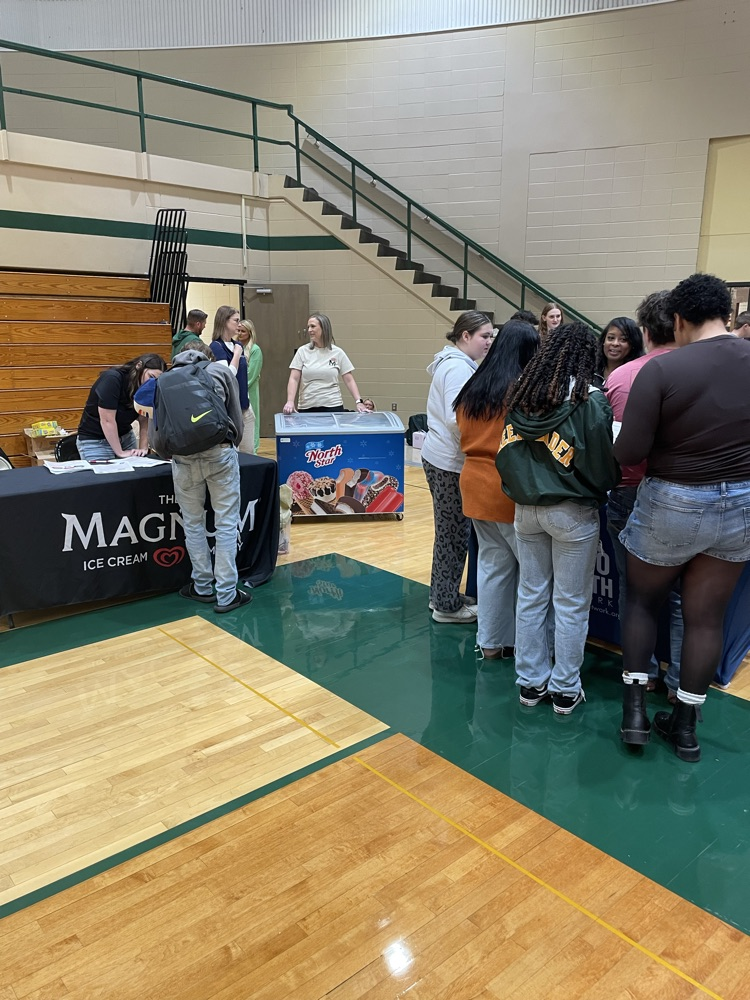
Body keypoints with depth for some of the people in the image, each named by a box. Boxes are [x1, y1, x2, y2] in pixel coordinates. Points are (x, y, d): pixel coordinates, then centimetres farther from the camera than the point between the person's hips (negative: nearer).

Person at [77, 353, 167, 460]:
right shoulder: (112, 379, -24)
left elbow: (144, 421, -5)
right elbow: (107, 421, -26)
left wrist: (143, 448, -18)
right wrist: (120, 452, -24)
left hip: (125, 437, 6)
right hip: (95, 441, -6)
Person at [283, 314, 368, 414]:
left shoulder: (337, 352, 4)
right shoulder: (303, 351, 4)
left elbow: (349, 380, 4)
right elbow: (294, 379, -1)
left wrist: (359, 401, -9)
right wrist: (290, 401, -16)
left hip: (333, 407, 0)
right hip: (306, 408, 0)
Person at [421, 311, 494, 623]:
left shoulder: (452, 363, 15)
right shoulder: (459, 368, -17)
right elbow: (457, 419, -26)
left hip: (439, 457, 10)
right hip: (450, 463, -10)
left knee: (449, 531, 17)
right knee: (454, 533, 0)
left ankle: (441, 595, 29)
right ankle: (447, 605, 12)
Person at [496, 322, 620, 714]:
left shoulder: (521, 395, 1)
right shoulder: (590, 400, -13)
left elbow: (507, 456, 7)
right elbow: (602, 467, -10)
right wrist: (601, 491, 8)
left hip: (526, 509, 5)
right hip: (572, 512, -5)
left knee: (530, 596, 14)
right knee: (570, 604, 8)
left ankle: (530, 682, 25)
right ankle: (565, 689, 19)